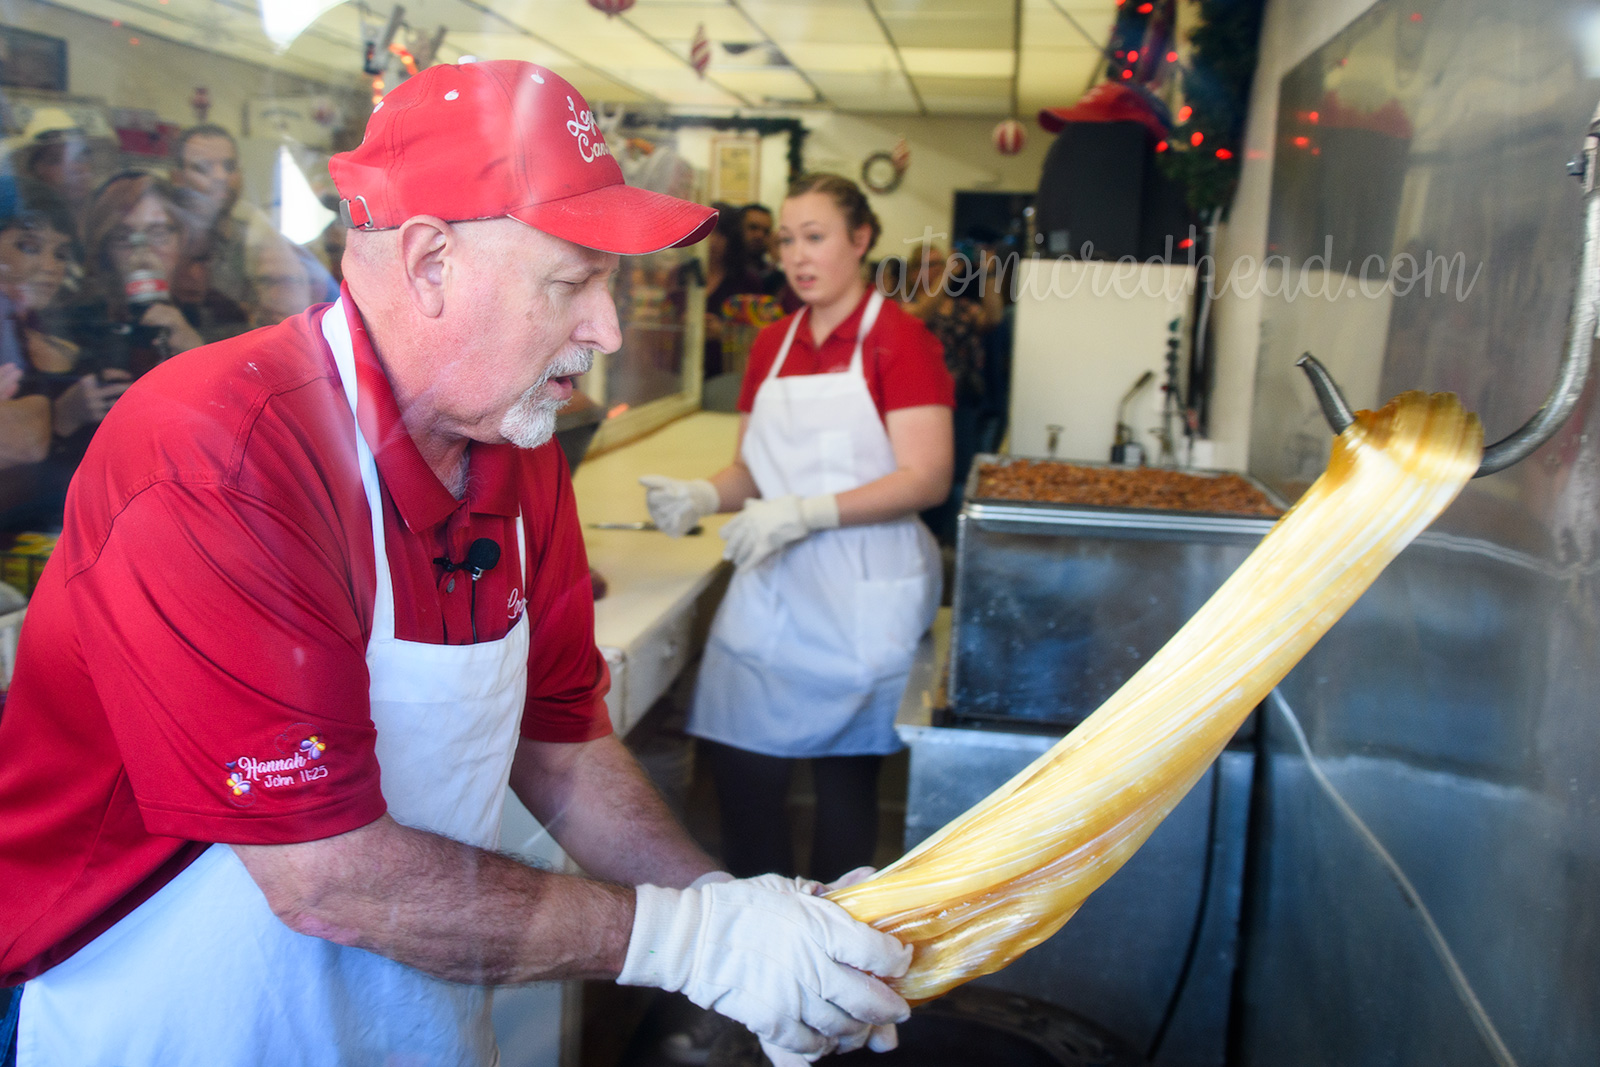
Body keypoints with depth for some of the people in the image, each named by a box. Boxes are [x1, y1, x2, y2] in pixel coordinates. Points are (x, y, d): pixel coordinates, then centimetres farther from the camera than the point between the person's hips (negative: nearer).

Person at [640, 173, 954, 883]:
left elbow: (927, 478, -14)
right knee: (738, 765, 1)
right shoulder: (772, 345, 12)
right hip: (771, 586, 5)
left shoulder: (899, 339, -5)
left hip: (861, 592, -5)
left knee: (845, 776, 6)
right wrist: (702, 497, -6)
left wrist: (805, 512, -23)